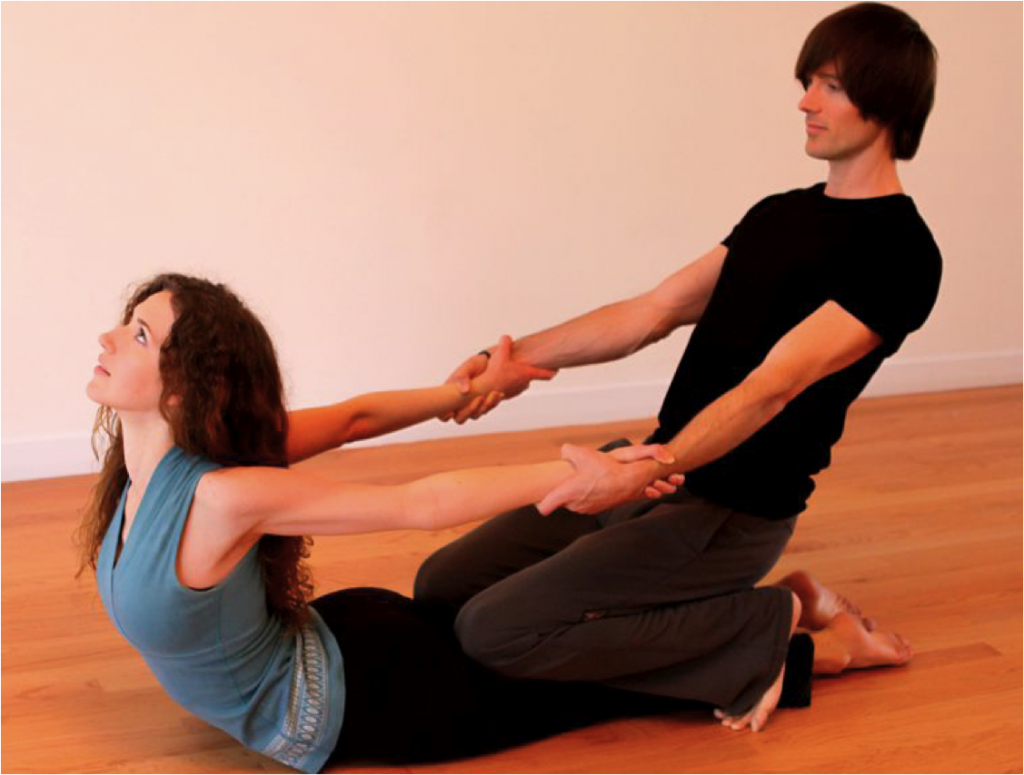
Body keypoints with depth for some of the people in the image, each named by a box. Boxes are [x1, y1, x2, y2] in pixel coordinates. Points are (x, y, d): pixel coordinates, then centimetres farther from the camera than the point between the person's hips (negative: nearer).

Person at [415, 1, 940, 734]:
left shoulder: (899, 254, -15)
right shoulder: (780, 213, 12)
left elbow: (769, 388, -26)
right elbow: (648, 314, 8)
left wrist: (644, 473, -39)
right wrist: (514, 359, -4)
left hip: (730, 513, -9)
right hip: (656, 472, 9)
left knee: (494, 630, -19)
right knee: (442, 586, 8)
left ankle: (776, 630, -5)